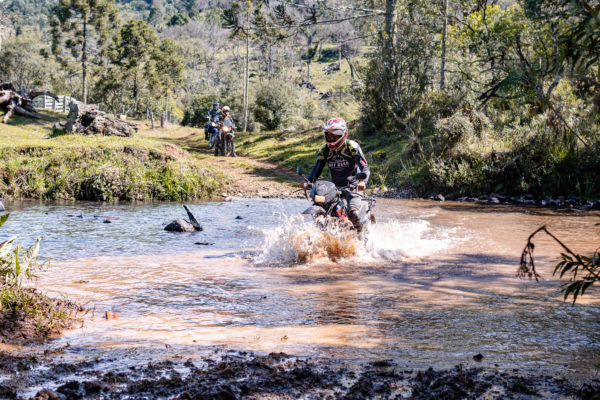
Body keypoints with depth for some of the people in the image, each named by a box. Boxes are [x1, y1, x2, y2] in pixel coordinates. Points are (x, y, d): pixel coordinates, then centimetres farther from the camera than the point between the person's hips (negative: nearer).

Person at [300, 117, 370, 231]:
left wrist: (362, 181, -35)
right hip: (334, 186, 5)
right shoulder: (325, 150, 9)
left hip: (352, 185, -5)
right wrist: (308, 181, -15)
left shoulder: (352, 146, -6)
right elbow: (317, 169, 6)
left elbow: (364, 168, -14)